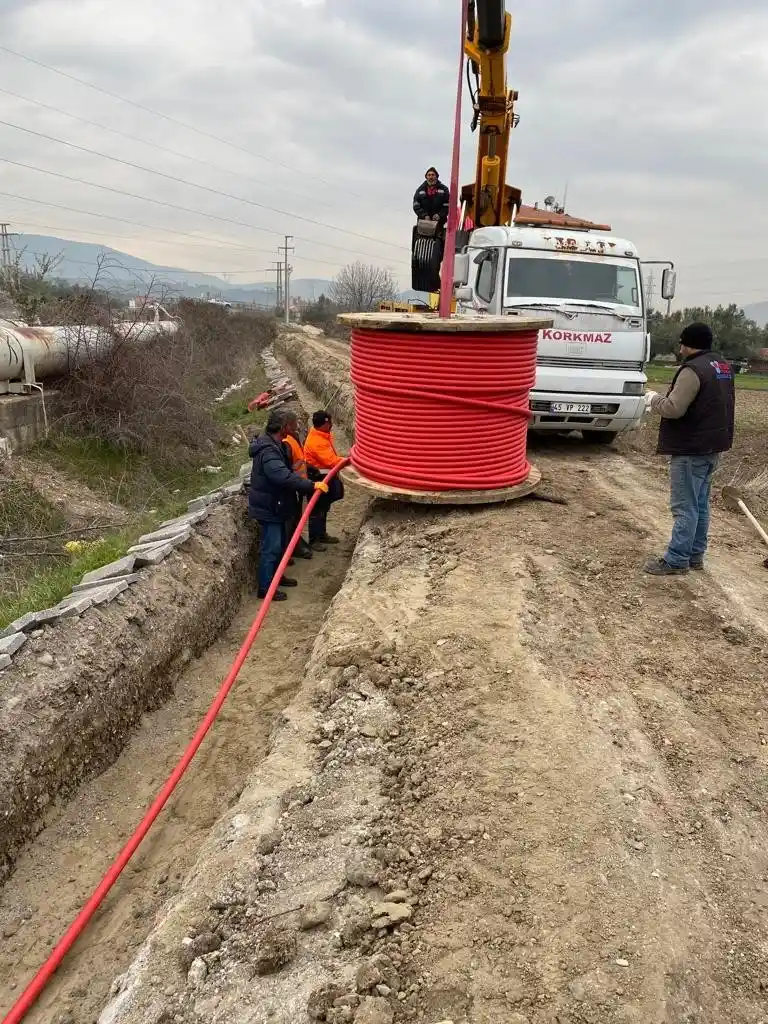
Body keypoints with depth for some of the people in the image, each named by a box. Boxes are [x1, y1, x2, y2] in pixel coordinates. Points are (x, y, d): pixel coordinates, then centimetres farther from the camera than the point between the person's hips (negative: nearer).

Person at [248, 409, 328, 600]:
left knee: (280, 543, 22)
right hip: (268, 508, -11)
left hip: (275, 505, 11)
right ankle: (265, 588, 5)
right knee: (271, 547, -3)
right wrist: (312, 485, -38)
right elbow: (284, 477, -38)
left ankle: (276, 575, 37)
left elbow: (285, 472, 22)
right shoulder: (268, 451, -26)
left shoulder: (274, 445, 9)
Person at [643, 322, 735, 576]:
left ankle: (676, 561, -1)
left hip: (691, 449, -10)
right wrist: (663, 399, 14)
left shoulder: (693, 370, -19)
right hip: (711, 445, 10)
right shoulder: (723, 367, 13)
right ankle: (695, 555, 22)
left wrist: (654, 399, -4)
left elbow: (674, 409, -23)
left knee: (685, 507, -6)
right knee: (700, 504, 15)